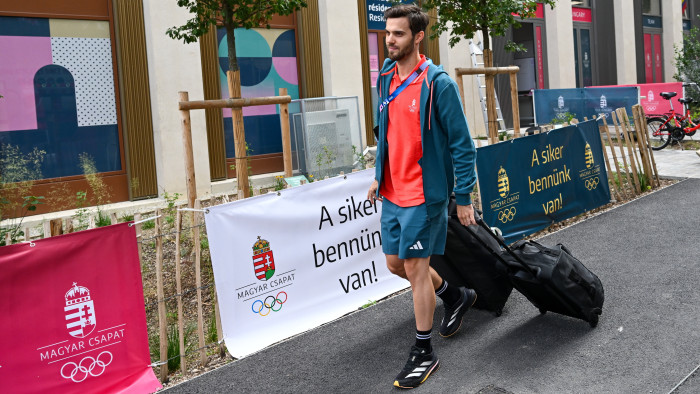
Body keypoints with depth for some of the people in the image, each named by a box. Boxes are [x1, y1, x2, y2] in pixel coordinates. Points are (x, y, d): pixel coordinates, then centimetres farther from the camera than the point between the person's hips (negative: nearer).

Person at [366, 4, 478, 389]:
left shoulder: (438, 83, -15)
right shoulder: (386, 77, 7)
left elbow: (462, 144, -13)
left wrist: (464, 198, -13)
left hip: (424, 195, -8)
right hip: (392, 193, 8)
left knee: (415, 269, -1)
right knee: (395, 263, 17)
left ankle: (424, 352, 17)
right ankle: (455, 296, 42)